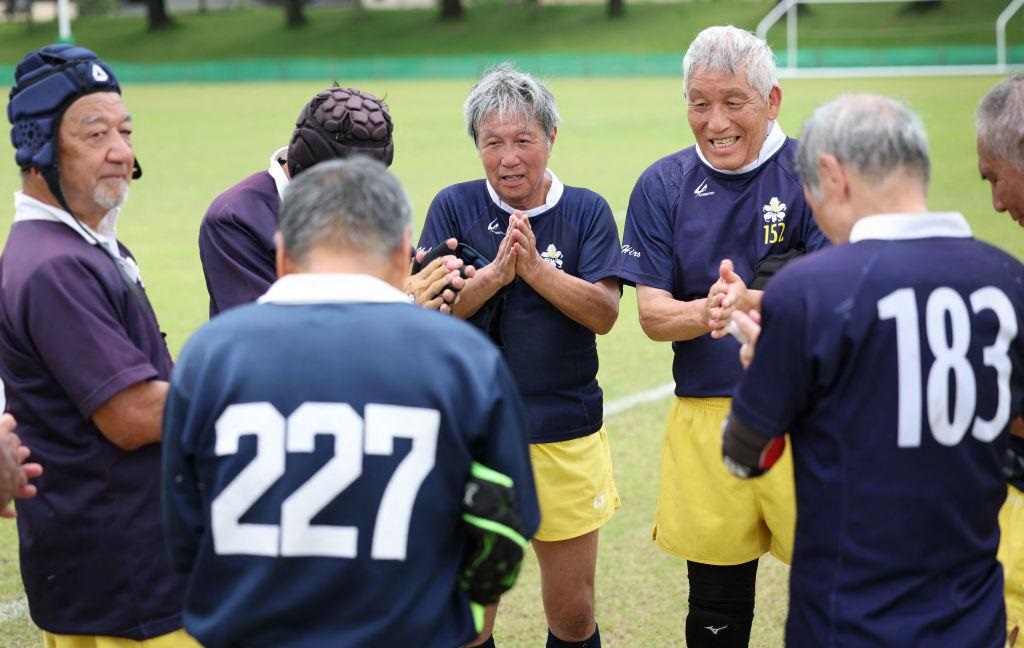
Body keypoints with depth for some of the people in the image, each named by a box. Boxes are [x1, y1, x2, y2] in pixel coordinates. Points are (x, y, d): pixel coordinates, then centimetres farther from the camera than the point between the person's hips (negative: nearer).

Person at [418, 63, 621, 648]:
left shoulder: (587, 211, 2)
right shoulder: (455, 207, 1)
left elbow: (604, 313, -9)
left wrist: (535, 268, -21)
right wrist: (496, 274, -22)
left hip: (566, 436, 0)